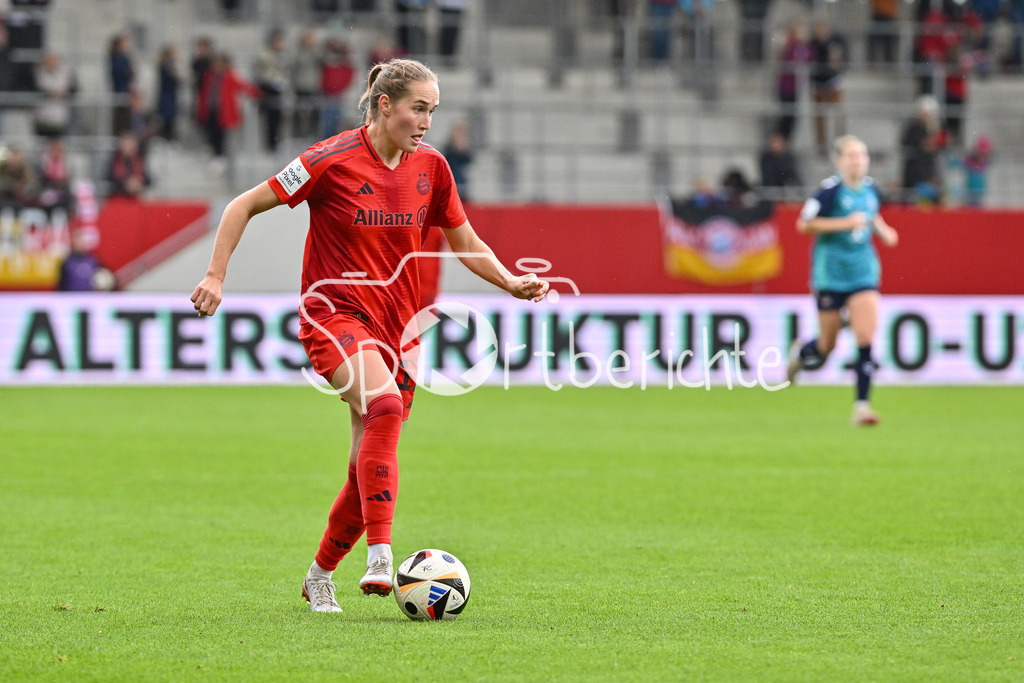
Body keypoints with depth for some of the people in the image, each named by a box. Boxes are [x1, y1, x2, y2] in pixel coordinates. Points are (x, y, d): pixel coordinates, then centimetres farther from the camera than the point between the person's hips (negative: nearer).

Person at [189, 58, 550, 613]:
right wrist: (216, 275, -12)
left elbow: (466, 244, 17)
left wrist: (511, 283, 0)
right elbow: (245, 205, -4)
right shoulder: (333, 160, -11)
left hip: (396, 326, 6)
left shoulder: (430, 167, 5)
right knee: (384, 403, -34)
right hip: (333, 312, -6)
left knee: (370, 471, 5)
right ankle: (379, 557, -38)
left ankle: (320, 574, 29)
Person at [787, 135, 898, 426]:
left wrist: (882, 229, 7)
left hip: (864, 273, 4)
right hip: (830, 273, -4)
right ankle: (800, 352, 43)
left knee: (866, 338, -11)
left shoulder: (870, 188, 5)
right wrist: (845, 223, -21)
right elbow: (804, 224, -15)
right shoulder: (831, 190, -13)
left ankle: (862, 405, -8)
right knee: (827, 347, 7)